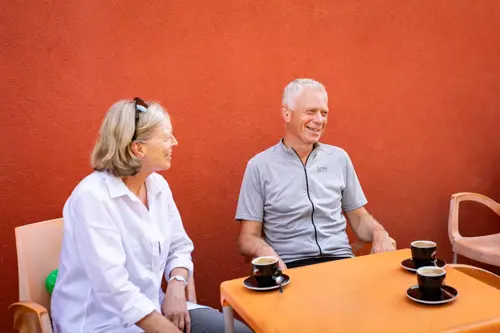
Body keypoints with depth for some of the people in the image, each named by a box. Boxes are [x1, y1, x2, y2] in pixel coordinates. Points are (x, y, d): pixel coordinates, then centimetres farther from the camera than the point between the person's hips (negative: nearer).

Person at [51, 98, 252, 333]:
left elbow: (179, 247, 10)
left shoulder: (158, 185, 2)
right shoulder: (92, 197, -20)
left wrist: (176, 288, -9)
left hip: (151, 307, 7)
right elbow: (114, 287, -25)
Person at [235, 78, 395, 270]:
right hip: (289, 266, -2)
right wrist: (264, 251, -22)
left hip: (339, 259, 2)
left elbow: (359, 218, 19)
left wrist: (379, 233, -4)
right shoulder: (259, 166, 1)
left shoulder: (339, 157, 12)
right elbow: (247, 238, 0)